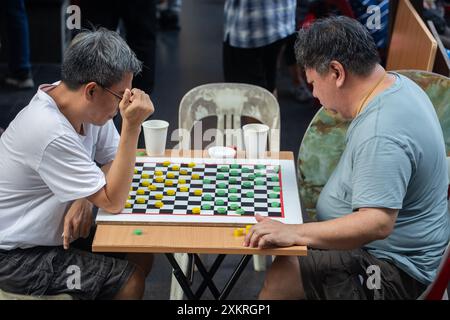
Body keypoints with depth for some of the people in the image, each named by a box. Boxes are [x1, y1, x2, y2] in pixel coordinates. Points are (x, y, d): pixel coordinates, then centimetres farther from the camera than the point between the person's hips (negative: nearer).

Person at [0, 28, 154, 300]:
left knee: (142, 254, 2)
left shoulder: (85, 105, -9)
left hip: (51, 228, 8)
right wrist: (132, 126, -33)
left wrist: (85, 198, -19)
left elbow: (114, 160, 2)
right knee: (131, 282, -13)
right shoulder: (53, 134, -33)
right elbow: (113, 202, -27)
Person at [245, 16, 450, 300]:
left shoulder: (381, 136, -31)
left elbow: (378, 223, -38)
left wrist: (293, 232, -39)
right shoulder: (396, 83, 2)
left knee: (282, 276, -23)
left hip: (390, 268, -11)